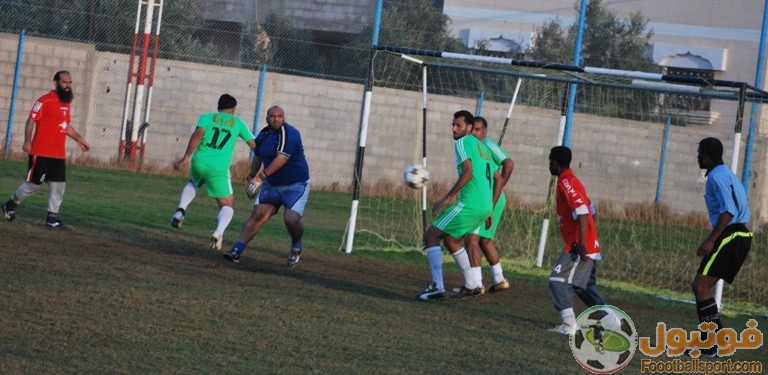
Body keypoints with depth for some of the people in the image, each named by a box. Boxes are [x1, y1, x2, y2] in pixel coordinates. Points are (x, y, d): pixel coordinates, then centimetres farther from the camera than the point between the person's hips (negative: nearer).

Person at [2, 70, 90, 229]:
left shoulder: (67, 103, 14)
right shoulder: (45, 101, -11)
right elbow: (31, 120, -14)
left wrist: (78, 138, 20)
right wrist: (27, 141, -25)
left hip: (59, 154, 7)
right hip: (41, 153, -7)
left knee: (59, 185, 2)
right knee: (34, 183, -1)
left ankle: (52, 216, 8)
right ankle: (11, 204, 19)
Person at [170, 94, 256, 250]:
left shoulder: (206, 117, 9)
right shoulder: (238, 123, 11)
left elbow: (197, 134, -8)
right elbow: (254, 145, 9)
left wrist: (186, 157, -10)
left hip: (199, 162, 2)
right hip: (219, 169, -2)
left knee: (193, 183, 37)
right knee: (227, 206, 10)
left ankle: (181, 210, 10)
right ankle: (219, 232, -21)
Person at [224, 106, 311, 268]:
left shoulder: (289, 133, -20)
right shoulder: (263, 135, 5)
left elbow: (282, 158, -30)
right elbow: (258, 157, 24)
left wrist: (262, 175, -33)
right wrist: (251, 176, 20)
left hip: (296, 185, -6)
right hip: (272, 184, 6)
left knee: (291, 219, -20)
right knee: (257, 215, -7)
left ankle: (296, 248, 11)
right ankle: (237, 251, -9)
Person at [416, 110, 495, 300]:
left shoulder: (463, 142, -5)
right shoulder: (483, 147, 23)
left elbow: (468, 172, -20)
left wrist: (447, 197, -18)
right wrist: (489, 210, 28)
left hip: (469, 204, -9)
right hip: (485, 207, 9)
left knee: (431, 235, -3)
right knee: (451, 240, 27)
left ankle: (437, 286, -13)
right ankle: (471, 285, 26)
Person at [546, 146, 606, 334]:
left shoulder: (566, 183, -13)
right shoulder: (572, 181, 17)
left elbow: (582, 212, -24)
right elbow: (591, 210, 21)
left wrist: (582, 242, -28)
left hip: (579, 246, -10)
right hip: (590, 246, 10)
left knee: (558, 280, -15)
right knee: (585, 286, 19)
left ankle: (569, 324, -22)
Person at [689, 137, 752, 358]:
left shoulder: (717, 176, -11)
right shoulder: (727, 175, 20)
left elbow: (728, 211, -21)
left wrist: (711, 240, -23)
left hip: (729, 236, -10)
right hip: (739, 235, 10)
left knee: (701, 285, -11)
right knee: (700, 286, 12)